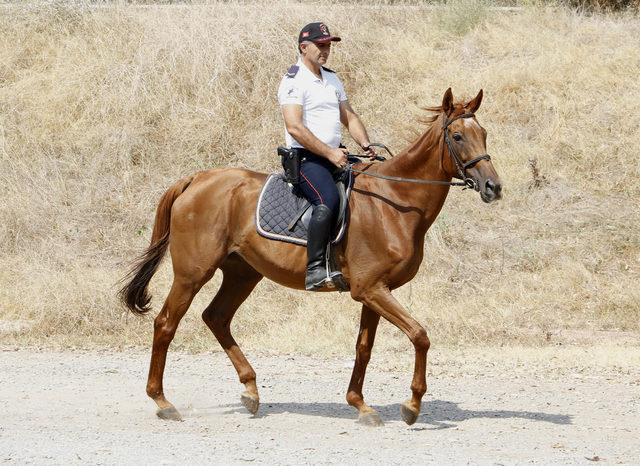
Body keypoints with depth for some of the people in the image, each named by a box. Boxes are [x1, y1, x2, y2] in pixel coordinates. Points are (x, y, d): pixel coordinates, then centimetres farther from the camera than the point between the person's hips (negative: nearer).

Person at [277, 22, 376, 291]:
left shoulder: (332, 79, 19)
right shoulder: (294, 81, -9)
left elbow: (348, 117, 23)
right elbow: (295, 127, -19)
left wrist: (365, 145, 4)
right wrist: (329, 153, -21)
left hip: (335, 156, 9)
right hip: (305, 158, -9)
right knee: (328, 200, -34)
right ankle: (315, 270, -38)